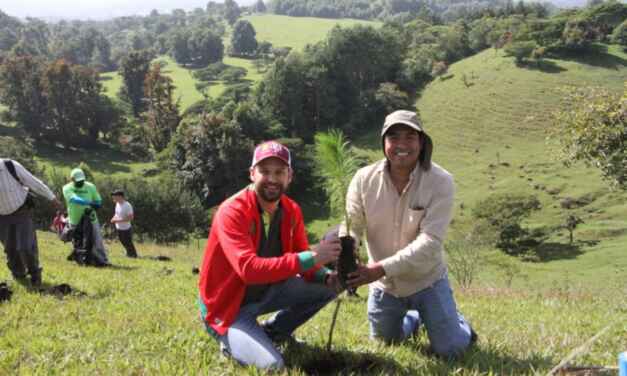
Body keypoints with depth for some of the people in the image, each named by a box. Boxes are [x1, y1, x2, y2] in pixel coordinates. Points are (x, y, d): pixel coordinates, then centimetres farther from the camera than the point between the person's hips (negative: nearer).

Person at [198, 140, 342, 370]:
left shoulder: (291, 211, -3)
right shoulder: (232, 212, -25)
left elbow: (302, 262, -1)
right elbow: (249, 269, -37)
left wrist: (326, 277, -25)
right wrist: (310, 258, -41)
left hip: (266, 293, 7)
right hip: (228, 307, -7)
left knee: (327, 287, -5)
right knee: (271, 366, -26)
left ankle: (274, 331, 11)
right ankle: (232, 341, 7)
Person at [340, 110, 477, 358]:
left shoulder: (440, 182, -23)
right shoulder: (364, 179, -15)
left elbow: (430, 241, -29)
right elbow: (350, 226, -14)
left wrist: (382, 268, -39)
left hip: (426, 280, -3)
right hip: (384, 284, 3)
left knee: (450, 350, -5)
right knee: (385, 342, 20)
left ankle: (458, 325, 32)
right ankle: (413, 318, 54)